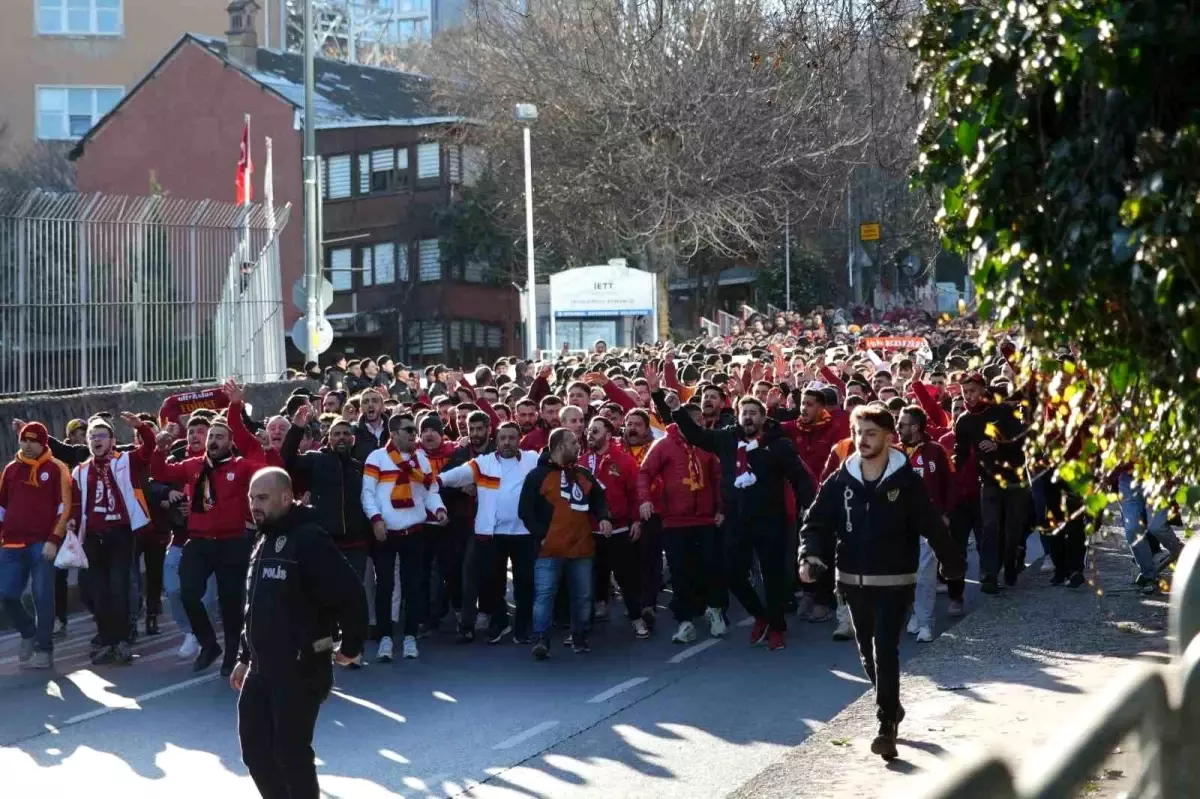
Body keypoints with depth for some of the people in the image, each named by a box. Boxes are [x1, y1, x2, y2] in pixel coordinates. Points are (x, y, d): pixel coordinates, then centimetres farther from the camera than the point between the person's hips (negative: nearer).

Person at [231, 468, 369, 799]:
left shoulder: (309, 539, -16)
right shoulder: (263, 542, 14)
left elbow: (350, 593, -20)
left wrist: (351, 646, -13)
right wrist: (244, 657, 22)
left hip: (300, 670, -9)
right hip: (261, 669, 9)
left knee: (291, 752, -5)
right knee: (255, 749, 11)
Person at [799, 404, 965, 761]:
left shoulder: (906, 480, -8)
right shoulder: (841, 480, 0)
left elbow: (933, 527, -5)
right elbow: (817, 521, 0)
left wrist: (955, 566, 0)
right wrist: (811, 555, -17)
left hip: (894, 581, -4)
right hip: (853, 580, 4)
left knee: (885, 651, -12)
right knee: (868, 652, 16)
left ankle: (887, 727, -10)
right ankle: (892, 707, 39)